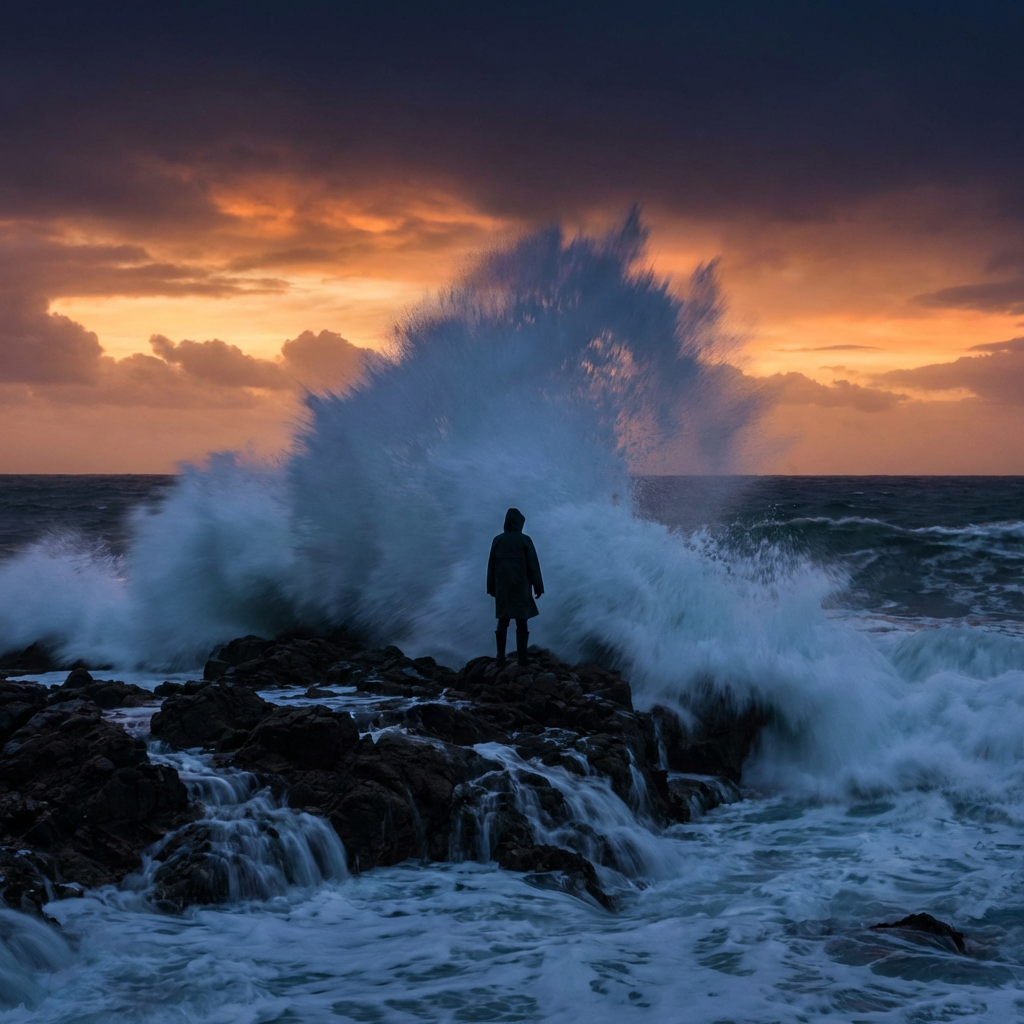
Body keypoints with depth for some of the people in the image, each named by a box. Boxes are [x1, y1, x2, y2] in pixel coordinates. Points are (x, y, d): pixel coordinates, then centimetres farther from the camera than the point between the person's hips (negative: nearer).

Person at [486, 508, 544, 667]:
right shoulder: (524, 540, -5)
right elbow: (533, 564, -5)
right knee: (522, 623, 1)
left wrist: (491, 588, 12)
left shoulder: (497, 540, 2)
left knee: (502, 622, 6)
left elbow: (491, 565, 5)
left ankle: (501, 658, 1)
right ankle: (522, 659, -4)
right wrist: (538, 587, 1)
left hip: (502, 587, 2)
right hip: (521, 587, -2)